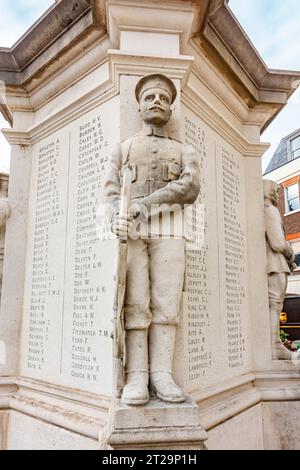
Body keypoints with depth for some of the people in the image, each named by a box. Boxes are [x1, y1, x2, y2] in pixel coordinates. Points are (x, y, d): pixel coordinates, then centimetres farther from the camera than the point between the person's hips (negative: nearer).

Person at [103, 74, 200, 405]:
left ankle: (161, 375, -2)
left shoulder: (185, 151, 20)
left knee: (166, 303, -7)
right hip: (131, 231, 0)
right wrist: (117, 214, -16)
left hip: (169, 231, 1)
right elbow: (111, 190, 7)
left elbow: (190, 188, -1)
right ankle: (137, 378, -4)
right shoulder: (123, 148, 23)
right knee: (135, 304, -7)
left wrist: (146, 201, -12)